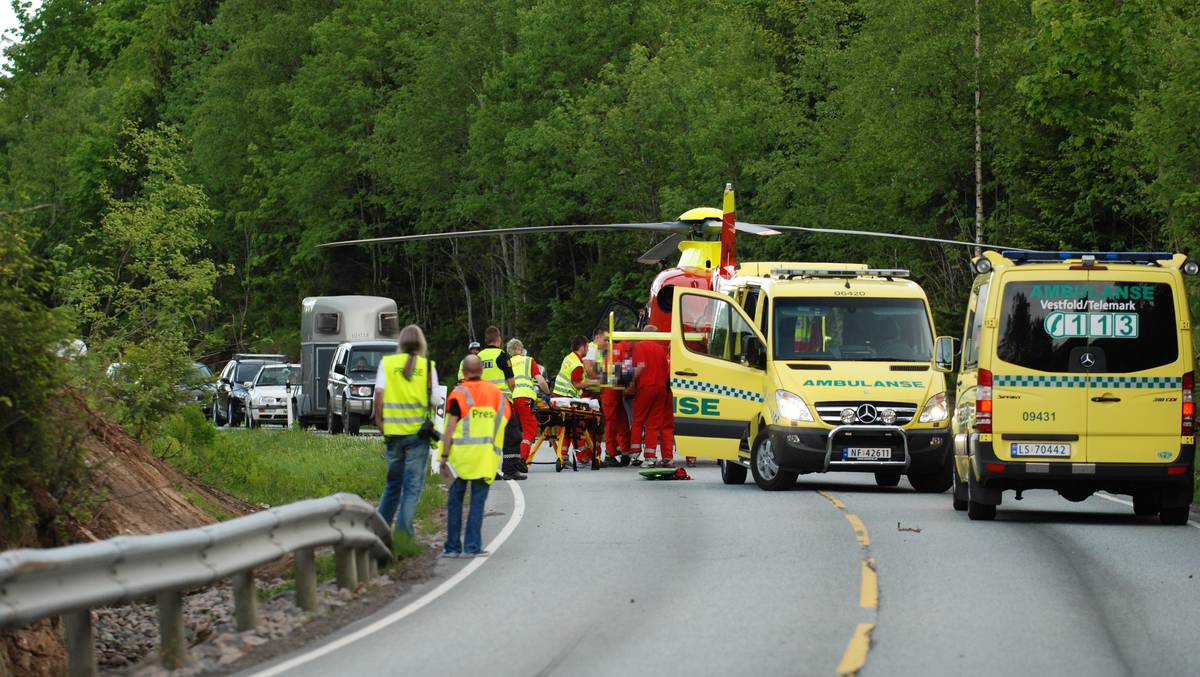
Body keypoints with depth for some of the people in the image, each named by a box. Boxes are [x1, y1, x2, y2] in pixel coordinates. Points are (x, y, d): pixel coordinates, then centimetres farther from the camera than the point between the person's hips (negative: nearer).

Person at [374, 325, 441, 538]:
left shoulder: (387, 363, 2)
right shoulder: (428, 366, 0)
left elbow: (379, 393, -6)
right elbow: (435, 400, -3)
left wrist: (379, 422, 0)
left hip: (393, 431, 2)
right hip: (418, 432, -2)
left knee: (393, 483, 17)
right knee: (413, 485, 1)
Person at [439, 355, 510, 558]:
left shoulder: (459, 393, -5)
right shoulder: (497, 394, 9)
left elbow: (450, 428, -9)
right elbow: (503, 424, 12)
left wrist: (444, 456, -6)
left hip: (461, 456, -2)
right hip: (486, 457, 3)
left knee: (455, 500, 8)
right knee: (478, 501, 4)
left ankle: (453, 546, 9)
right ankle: (472, 546, -2)